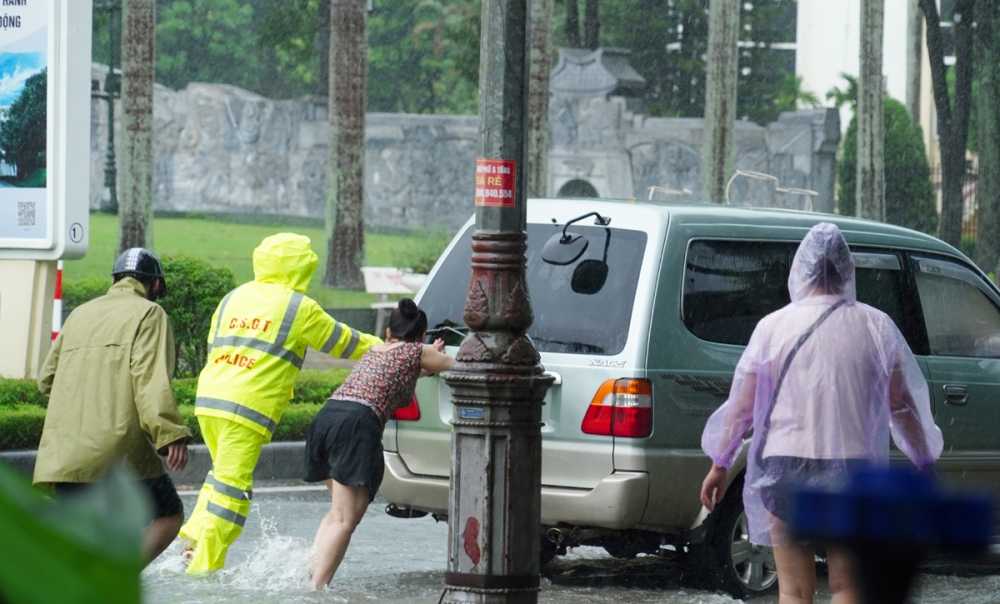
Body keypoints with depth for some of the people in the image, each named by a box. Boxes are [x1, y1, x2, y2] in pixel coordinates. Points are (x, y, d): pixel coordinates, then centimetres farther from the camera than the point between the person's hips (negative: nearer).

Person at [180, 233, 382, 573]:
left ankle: (194, 538, 8)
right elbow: (343, 343, 11)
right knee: (232, 485, -4)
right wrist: (385, 348, 28)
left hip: (208, 398, 7)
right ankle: (204, 565, -7)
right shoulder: (300, 308, 1)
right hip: (249, 407, -7)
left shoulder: (233, 298, 18)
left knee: (224, 473, 23)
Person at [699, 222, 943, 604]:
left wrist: (719, 465, 13)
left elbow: (741, 406, 2)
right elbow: (902, 405, 5)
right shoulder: (876, 327, 1)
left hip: (786, 471, 0)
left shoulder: (773, 327, -1)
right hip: (854, 470, 1)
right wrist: (926, 464, 16)